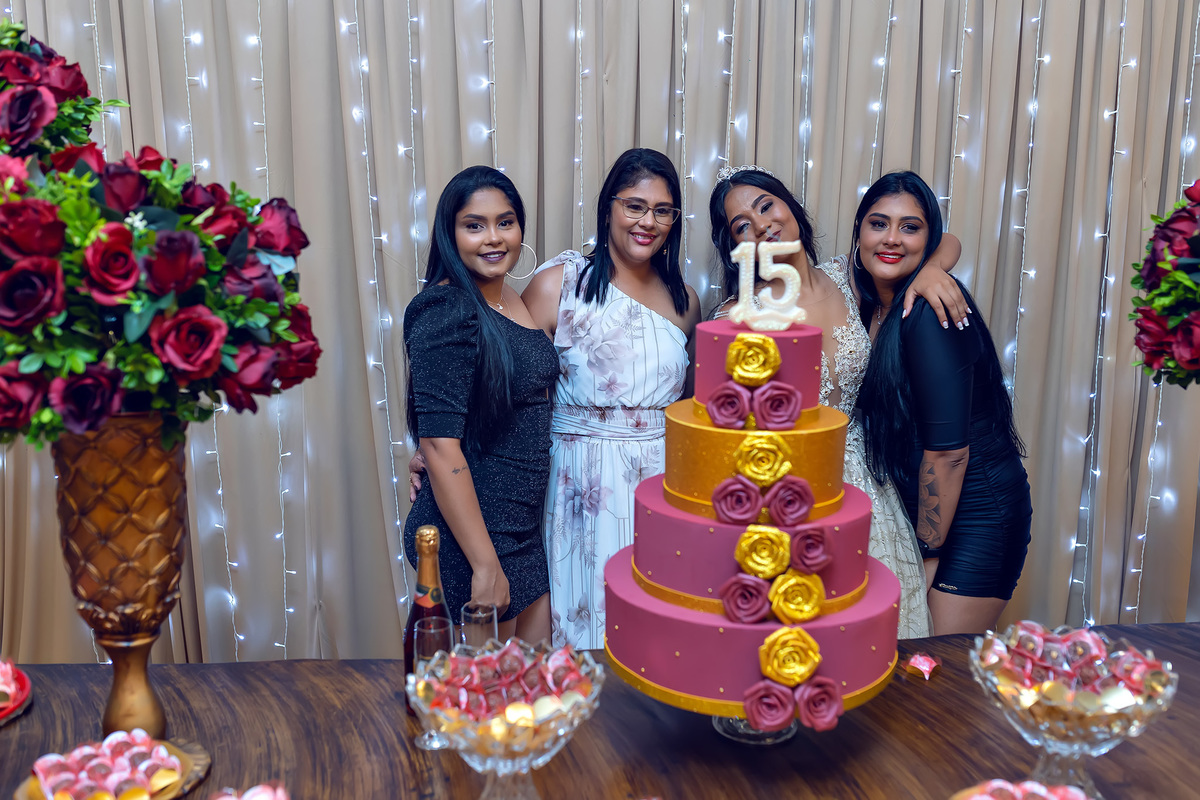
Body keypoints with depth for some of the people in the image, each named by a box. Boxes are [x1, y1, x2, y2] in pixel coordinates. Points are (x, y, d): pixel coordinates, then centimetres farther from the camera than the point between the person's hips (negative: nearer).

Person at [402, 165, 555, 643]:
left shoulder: (510, 300, 8)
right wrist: (485, 565, -22)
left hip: (524, 528, 8)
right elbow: (440, 445, -23)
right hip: (470, 532, -8)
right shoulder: (445, 313, -19)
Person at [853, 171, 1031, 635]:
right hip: (924, 506, 7)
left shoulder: (930, 313, -21)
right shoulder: (872, 305, 4)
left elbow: (948, 449, -21)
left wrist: (929, 553, -13)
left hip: (977, 509, -7)